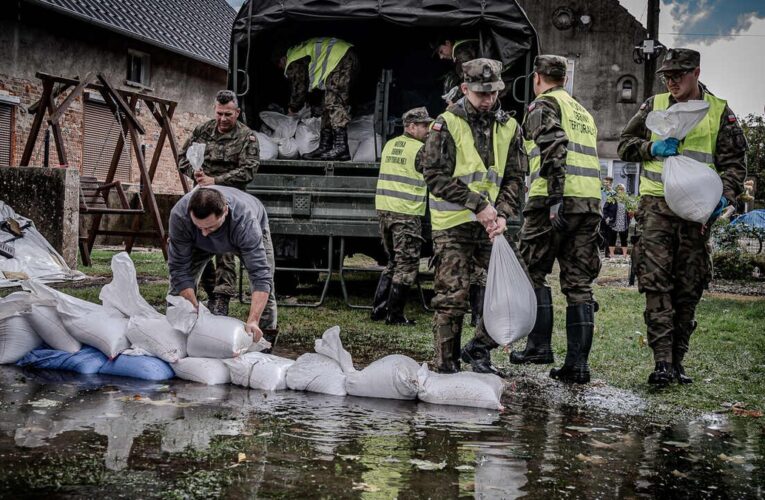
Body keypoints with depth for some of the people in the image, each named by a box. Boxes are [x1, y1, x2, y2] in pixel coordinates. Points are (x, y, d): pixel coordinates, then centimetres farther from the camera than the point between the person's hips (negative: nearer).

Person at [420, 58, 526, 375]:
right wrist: (477, 204, -17)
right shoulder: (447, 124, -5)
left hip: (490, 225, 5)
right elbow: (435, 175, -12)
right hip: (452, 226, -5)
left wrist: (503, 214, -8)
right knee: (451, 298, -4)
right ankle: (446, 367, 6)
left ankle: (478, 350, 19)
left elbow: (514, 178, 9)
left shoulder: (509, 128, 9)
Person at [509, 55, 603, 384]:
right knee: (579, 282, 5)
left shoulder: (544, 105, 2)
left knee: (534, 272, 7)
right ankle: (577, 364, 2)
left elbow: (555, 148, -15)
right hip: (590, 201, 7)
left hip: (555, 200, -7)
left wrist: (555, 197, -21)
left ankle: (539, 345, 5)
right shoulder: (584, 113, 27)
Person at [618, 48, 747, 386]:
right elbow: (625, 145, 17)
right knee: (656, 283, -11)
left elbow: (734, 163, 6)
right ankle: (662, 361, -12)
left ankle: (677, 361, 14)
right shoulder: (654, 106, 11)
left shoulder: (719, 112, 7)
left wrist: (724, 196, -12)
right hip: (656, 206, 0)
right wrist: (652, 148, -3)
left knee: (689, 288, 5)